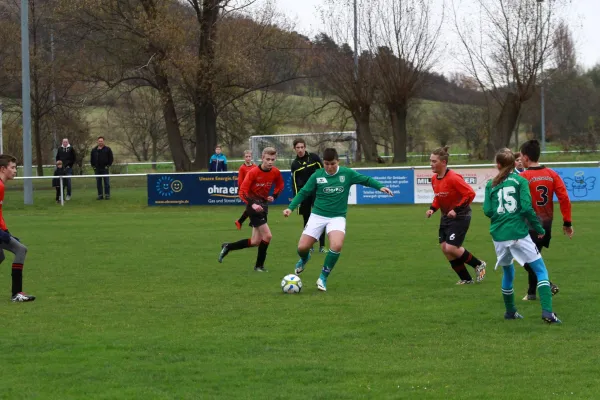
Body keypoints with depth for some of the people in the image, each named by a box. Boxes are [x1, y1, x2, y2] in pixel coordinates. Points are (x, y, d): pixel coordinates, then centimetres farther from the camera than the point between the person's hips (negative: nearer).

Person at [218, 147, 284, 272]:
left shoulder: (275, 172, -3)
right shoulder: (253, 172, -19)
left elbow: (280, 186, 18)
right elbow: (242, 192, -18)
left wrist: (273, 196, -1)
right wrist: (252, 204, -32)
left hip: (263, 204, 7)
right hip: (254, 206, -7)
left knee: (255, 242, 8)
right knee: (267, 236, -15)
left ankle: (227, 247, 25)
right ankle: (259, 265, 2)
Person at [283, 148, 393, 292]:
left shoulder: (347, 173, -3)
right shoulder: (317, 175, -2)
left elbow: (366, 180, 4)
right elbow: (303, 193, 4)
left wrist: (380, 187, -11)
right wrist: (290, 207, -6)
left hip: (337, 217, -1)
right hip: (318, 215, 1)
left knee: (337, 246, -27)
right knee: (302, 247, -7)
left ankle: (323, 278, -8)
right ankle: (304, 258, 34)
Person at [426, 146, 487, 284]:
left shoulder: (453, 178, -22)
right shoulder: (434, 179, 4)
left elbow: (470, 193, -22)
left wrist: (456, 210, -24)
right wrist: (432, 209, 1)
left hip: (460, 217, -8)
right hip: (446, 217, 8)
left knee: (451, 248, -15)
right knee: (445, 248, 2)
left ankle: (479, 265, 9)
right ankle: (465, 278, 15)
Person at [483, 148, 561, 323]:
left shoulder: (491, 184, 7)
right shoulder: (520, 180, -1)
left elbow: (487, 211, 2)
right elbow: (526, 207, -11)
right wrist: (539, 228, -1)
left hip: (499, 236, 4)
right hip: (519, 234, -4)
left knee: (508, 272, 23)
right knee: (541, 271, 0)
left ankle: (510, 312, 31)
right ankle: (547, 312, -15)